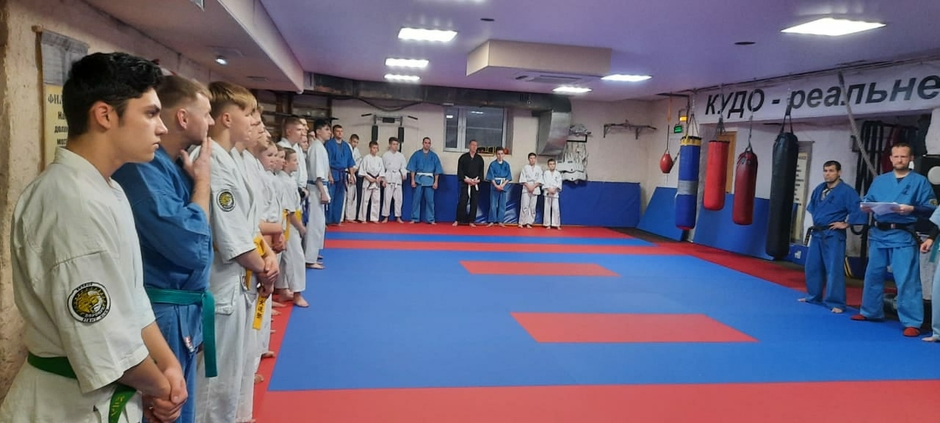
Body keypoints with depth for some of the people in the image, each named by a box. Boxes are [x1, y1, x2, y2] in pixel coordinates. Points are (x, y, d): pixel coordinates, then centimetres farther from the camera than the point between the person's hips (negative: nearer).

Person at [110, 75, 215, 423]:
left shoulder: (174, 164, 7)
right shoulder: (143, 169, -23)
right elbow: (191, 246, -27)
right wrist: (202, 179, -17)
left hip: (183, 312, 9)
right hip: (163, 317, -9)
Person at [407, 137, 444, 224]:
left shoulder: (434, 156, 7)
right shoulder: (417, 154, 4)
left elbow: (437, 170, 7)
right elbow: (412, 168, 3)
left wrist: (436, 182, 1)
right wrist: (413, 180, -3)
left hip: (429, 180, 1)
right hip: (419, 179, 0)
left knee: (430, 200, 4)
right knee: (416, 199, 2)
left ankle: (430, 219, 11)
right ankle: (414, 218, 10)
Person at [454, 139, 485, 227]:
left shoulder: (479, 158, 9)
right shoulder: (463, 157, 1)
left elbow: (481, 171, 9)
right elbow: (460, 170, -2)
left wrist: (478, 180, -7)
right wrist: (465, 180, -13)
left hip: (476, 184, 3)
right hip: (465, 183, -3)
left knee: (474, 203, 3)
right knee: (462, 202, -7)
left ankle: (471, 221, 11)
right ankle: (458, 220, 2)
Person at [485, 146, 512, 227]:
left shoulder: (506, 164, 5)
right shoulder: (493, 164, -1)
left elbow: (508, 177, 2)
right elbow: (491, 177, -4)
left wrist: (502, 185, -11)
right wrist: (496, 185, -14)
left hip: (503, 186, 2)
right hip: (494, 186, -2)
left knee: (502, 205, 5)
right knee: (493, 204, 0)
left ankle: (500, 221, 13)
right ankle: (492, 221, 6)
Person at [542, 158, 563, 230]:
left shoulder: (558, 173, 6)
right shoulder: (546, 173, 4)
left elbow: (559, 183, 0)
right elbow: (544, 182, -3)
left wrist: (554, 189, -14)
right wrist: (549, 189, -14)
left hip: (555, 193, 0)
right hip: (547, 192, 0)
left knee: (556, 208, -3)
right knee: (547, 208, 0)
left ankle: (557, 224, 2)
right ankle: (548, 224, 6)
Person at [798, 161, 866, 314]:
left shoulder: (846, 191, -14)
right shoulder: (819, 189, 9)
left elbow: (857, 210, -21)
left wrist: (845, 224, -13)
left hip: (833, 235, -8)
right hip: (817, 233, 8)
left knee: (834, 269, -7)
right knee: (812, 267, 15)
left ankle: (836, 303, -1)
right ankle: (813, 296, 29)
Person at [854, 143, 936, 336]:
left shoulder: (920, 181, 0)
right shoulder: (880, 180, 12)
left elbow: (931, 208, -5)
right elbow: (868, 200, 13)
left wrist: (912, 208, -22)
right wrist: (866, 207, -9)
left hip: (903, 236, -5)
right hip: (878, 234, 5)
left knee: (907, 279, -9)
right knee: (873, 275, 15)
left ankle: (912, 322, -4)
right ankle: (870, 311, 30)